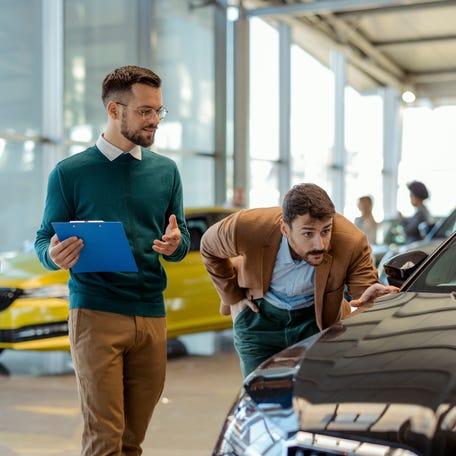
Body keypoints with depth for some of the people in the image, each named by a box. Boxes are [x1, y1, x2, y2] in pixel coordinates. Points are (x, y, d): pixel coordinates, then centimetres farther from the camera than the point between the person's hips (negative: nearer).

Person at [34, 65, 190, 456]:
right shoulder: (70, 173, 3)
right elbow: (44, 243, 5)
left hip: (151, 316, 3)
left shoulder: (165, 171, 12)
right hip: (96, 315, -3)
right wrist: (54, 256, -18)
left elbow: (182, 243, 14)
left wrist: (174, 244, -10)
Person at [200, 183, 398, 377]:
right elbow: (209, 248, -7)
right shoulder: (248, 228, -29)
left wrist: (369, 298, -50)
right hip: (259, 316, 0)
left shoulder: (353, 243, -32)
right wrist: (232, 297, -5)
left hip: (317, 318, 0)